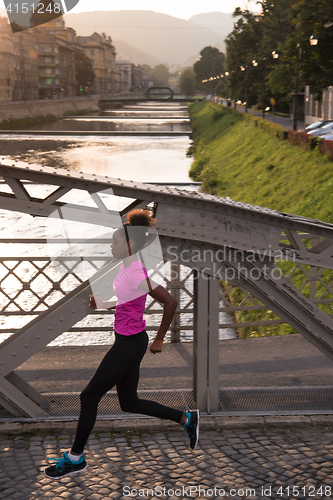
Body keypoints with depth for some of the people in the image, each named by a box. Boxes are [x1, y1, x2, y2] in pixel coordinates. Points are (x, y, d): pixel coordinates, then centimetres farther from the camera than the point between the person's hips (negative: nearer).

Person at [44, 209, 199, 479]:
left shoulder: (137, 273, -22)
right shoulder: (126, 267, 7)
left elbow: (170, 302, -23)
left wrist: (159, 339, -14)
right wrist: (102, 302, 2)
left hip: (130, 343, -10)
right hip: (127, 341, 10)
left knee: (89, 396, 1)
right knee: (129, 402, 17)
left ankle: (75, 458, 14)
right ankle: (186, 419, 25)